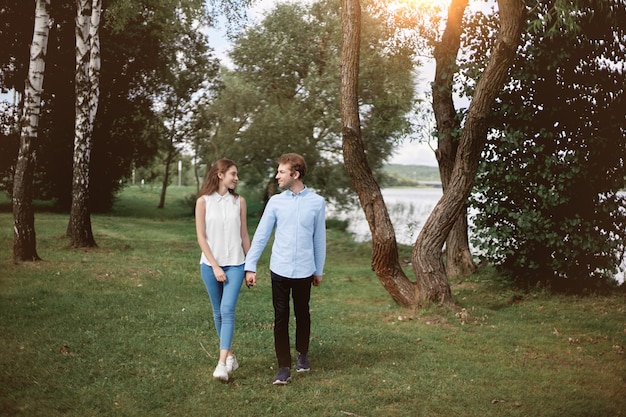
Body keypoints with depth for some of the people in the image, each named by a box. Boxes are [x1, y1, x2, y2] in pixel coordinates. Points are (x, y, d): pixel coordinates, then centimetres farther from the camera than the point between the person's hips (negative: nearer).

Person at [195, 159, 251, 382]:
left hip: (235, 264, 0)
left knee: (227, 310, -12)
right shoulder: (203, 201, -2)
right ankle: (230, 355, 24)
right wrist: (215, 266, -9)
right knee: (218, 312, 9)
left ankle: (222, 362, -17)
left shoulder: (239, 201, 4)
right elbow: (201, 237, -3)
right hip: (210, 264, 0)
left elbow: (244, 235, 8)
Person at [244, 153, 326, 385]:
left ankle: (303, 354, 38)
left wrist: (319, 270, 9)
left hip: (304, 270, 0)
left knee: (302, 315, 15)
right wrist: (250, 266, -2)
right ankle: (284, 368, 6)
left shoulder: (317, 202, -2)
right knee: (281, 318, 0)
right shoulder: (275, 202, 0)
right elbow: (261, 235, 2)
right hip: (279, 270, 0)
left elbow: (319, 238, 4)